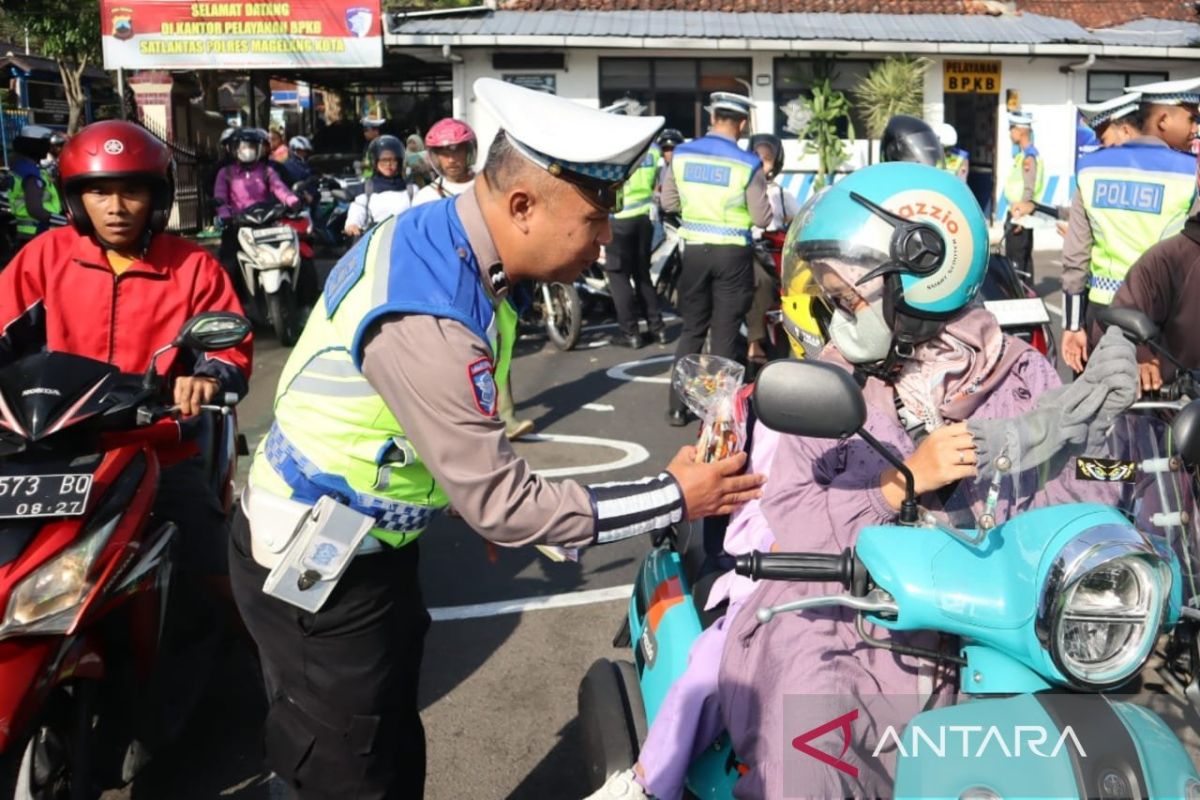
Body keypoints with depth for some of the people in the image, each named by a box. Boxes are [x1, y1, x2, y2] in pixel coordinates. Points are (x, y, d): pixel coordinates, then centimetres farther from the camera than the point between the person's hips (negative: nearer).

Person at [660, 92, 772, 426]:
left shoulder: (681, 155, -1)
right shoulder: (747, 164, -12)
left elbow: (668, 203, 8)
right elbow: (761, 219, -6)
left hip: (695, 250, 3)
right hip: (732, 253, -3)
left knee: (692, 330, 14)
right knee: (725, 334, 5)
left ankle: (677, 407, 15)